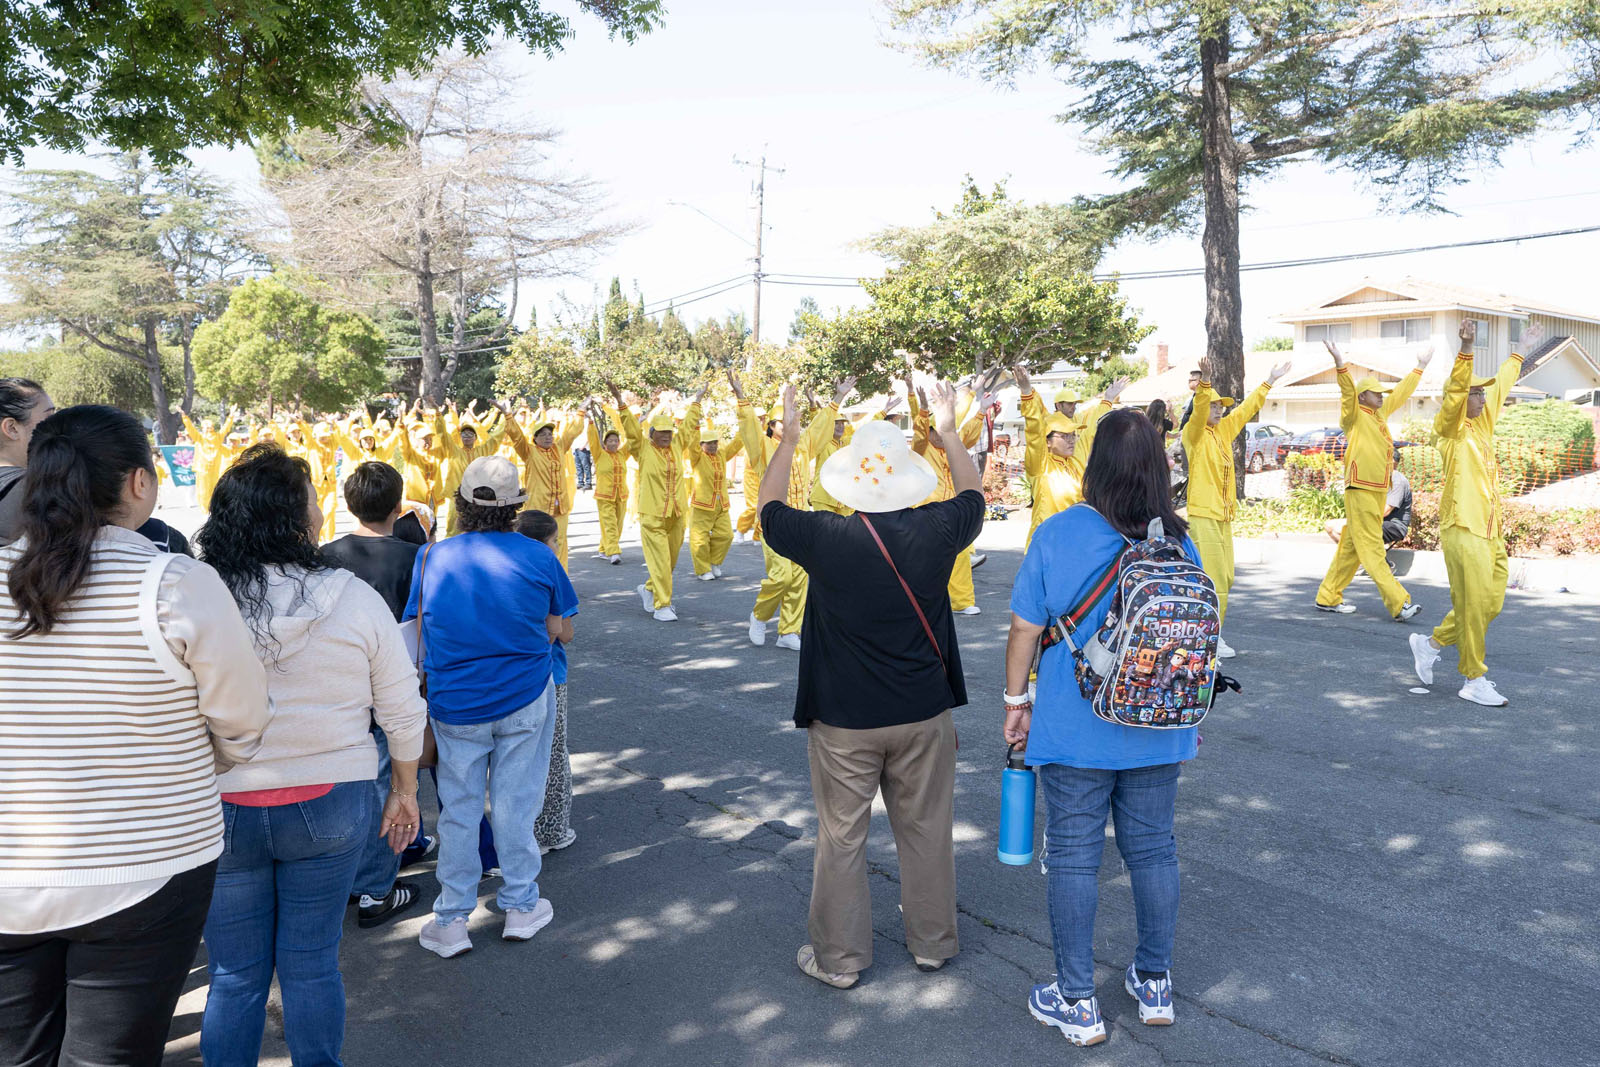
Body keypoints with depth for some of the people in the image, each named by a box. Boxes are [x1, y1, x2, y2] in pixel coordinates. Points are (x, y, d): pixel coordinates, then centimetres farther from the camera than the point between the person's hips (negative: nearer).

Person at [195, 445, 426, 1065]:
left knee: (233, 975, 16)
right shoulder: (354, 599, -11)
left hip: (220, 809, 0)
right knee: (311, 965, 15)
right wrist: (405, 791, 12)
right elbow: (403, 713, -3)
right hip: (331, 804, 0)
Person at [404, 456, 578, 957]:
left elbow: (417, 634, 1)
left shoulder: (432, 558, -5)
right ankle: (521, 907, 24)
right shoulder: (539, 558, -7)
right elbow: (555, 627, 2)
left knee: (458, 808, 12)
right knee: (516, 804, 12)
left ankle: (451, 922, 21)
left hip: (456, 705, 1)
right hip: (526, 698, 0)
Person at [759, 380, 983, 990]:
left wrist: (787, 437, 14)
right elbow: (973, 496, 12)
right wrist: (949, 433, 24)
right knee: (926, 830, 17)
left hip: (844, 720, -2)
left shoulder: (826, 539, -17)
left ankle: (839, 958, 24)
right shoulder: (936, 531, -11)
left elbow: (771, 510, 3)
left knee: (841, 838, 11)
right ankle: (932, 943, 33)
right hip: (924, 713, 3)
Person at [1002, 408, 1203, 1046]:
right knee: (1153, 849, 17)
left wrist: (1016, 701, 6)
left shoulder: (1058, 534, -12)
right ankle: (1155, 985, 32)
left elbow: (1025, 627, -7)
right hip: (1158, 729, 4)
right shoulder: (1178, 540, -3)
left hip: (1075, 729, -3)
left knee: (1072, 857, 8)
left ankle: (1077, 1004, 18)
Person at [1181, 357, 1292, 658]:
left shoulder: (1224, 430, 15)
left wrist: (1269, 382, 32)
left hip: (1224, 515, 8)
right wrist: (1204, 383, -40)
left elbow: (1247, 408, 26)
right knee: (1213, 579, -9)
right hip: (1203, 515, -8)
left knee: (1224, 577, 11)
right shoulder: (1194, 433, -6)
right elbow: (1199, 412, -25)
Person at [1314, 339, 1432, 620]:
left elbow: (1401, 392, 31)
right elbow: (1348, 392, -22)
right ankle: (1398, 604, -11)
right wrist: (1340, 364, -38)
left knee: (1351, 546, 10)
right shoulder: (1354, 416, -6)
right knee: (1372, 549, -8)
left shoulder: (1381, 413, 17)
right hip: (1360, 490, -9)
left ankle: (1329, 597, 16)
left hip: (1379, 491, 9)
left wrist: (1420, 366, 39)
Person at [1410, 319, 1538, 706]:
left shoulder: (1483, 423, 17)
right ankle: (1474, 679, 3)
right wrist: (1466, 350, -39)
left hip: (1491, 530, 9)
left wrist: (1522, 352, 47)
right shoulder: (1453, 428, -5)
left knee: (1490, 603, 11)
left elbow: (1500, 385, 33)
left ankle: (1431, 643, 26)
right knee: (1473, 605, -6)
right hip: (1464, 529, -9)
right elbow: (1455, 391, -24)